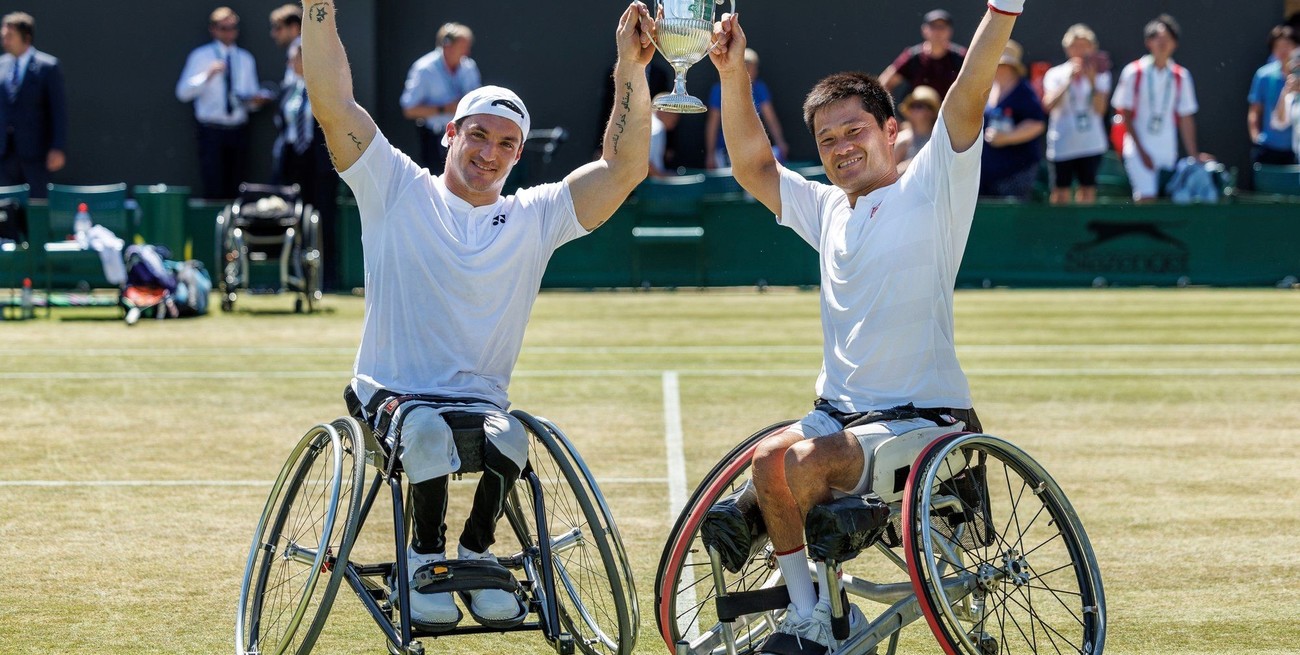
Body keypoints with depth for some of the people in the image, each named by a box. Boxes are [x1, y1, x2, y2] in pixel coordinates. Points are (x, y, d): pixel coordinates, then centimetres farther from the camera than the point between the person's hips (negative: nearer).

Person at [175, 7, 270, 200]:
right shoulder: (200, 57, 3)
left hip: (238, 131, 4)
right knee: (214, 190, -13)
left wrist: (256, 100, -8)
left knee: (235, 190, 1)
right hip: (212, 131, -4)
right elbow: (183, 92, -6)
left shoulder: (245, 59, 16)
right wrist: (207, 75, -20)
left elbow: (252, 96, 16)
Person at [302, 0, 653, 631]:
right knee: (430, 429, -36)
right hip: (391, 396, -2)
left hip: (483, 403, 2)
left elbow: (624, 167, 1)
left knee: (508, 440, -32)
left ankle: (475, 555, -4)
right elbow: (332, 102, -5)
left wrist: (631, 69, -10)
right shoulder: (398, 191, 4)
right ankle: (425, 559, -12)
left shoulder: (534, 218, 9)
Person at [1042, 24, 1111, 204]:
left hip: (1091, 144, 1)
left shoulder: (1100, 75, 6)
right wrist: (1069, 80, -20)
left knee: (1088, 190, 1)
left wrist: (1092, 81, -19)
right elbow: (1049, 105, -13)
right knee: (1061, 194, -2)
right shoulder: (1056, 74, 3)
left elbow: (1100, 109, -6)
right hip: (1062, 147, -1)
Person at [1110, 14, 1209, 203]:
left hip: (1168, 152, 4)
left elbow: (1186, 118, 10)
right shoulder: (1134, 72, -2)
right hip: (1140, 151, -3)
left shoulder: (1181, 76, 7)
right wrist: (1141, 150, -8)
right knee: (1146, 199, -14)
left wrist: (1194, 154, 5)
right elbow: (1125, 115, -2)